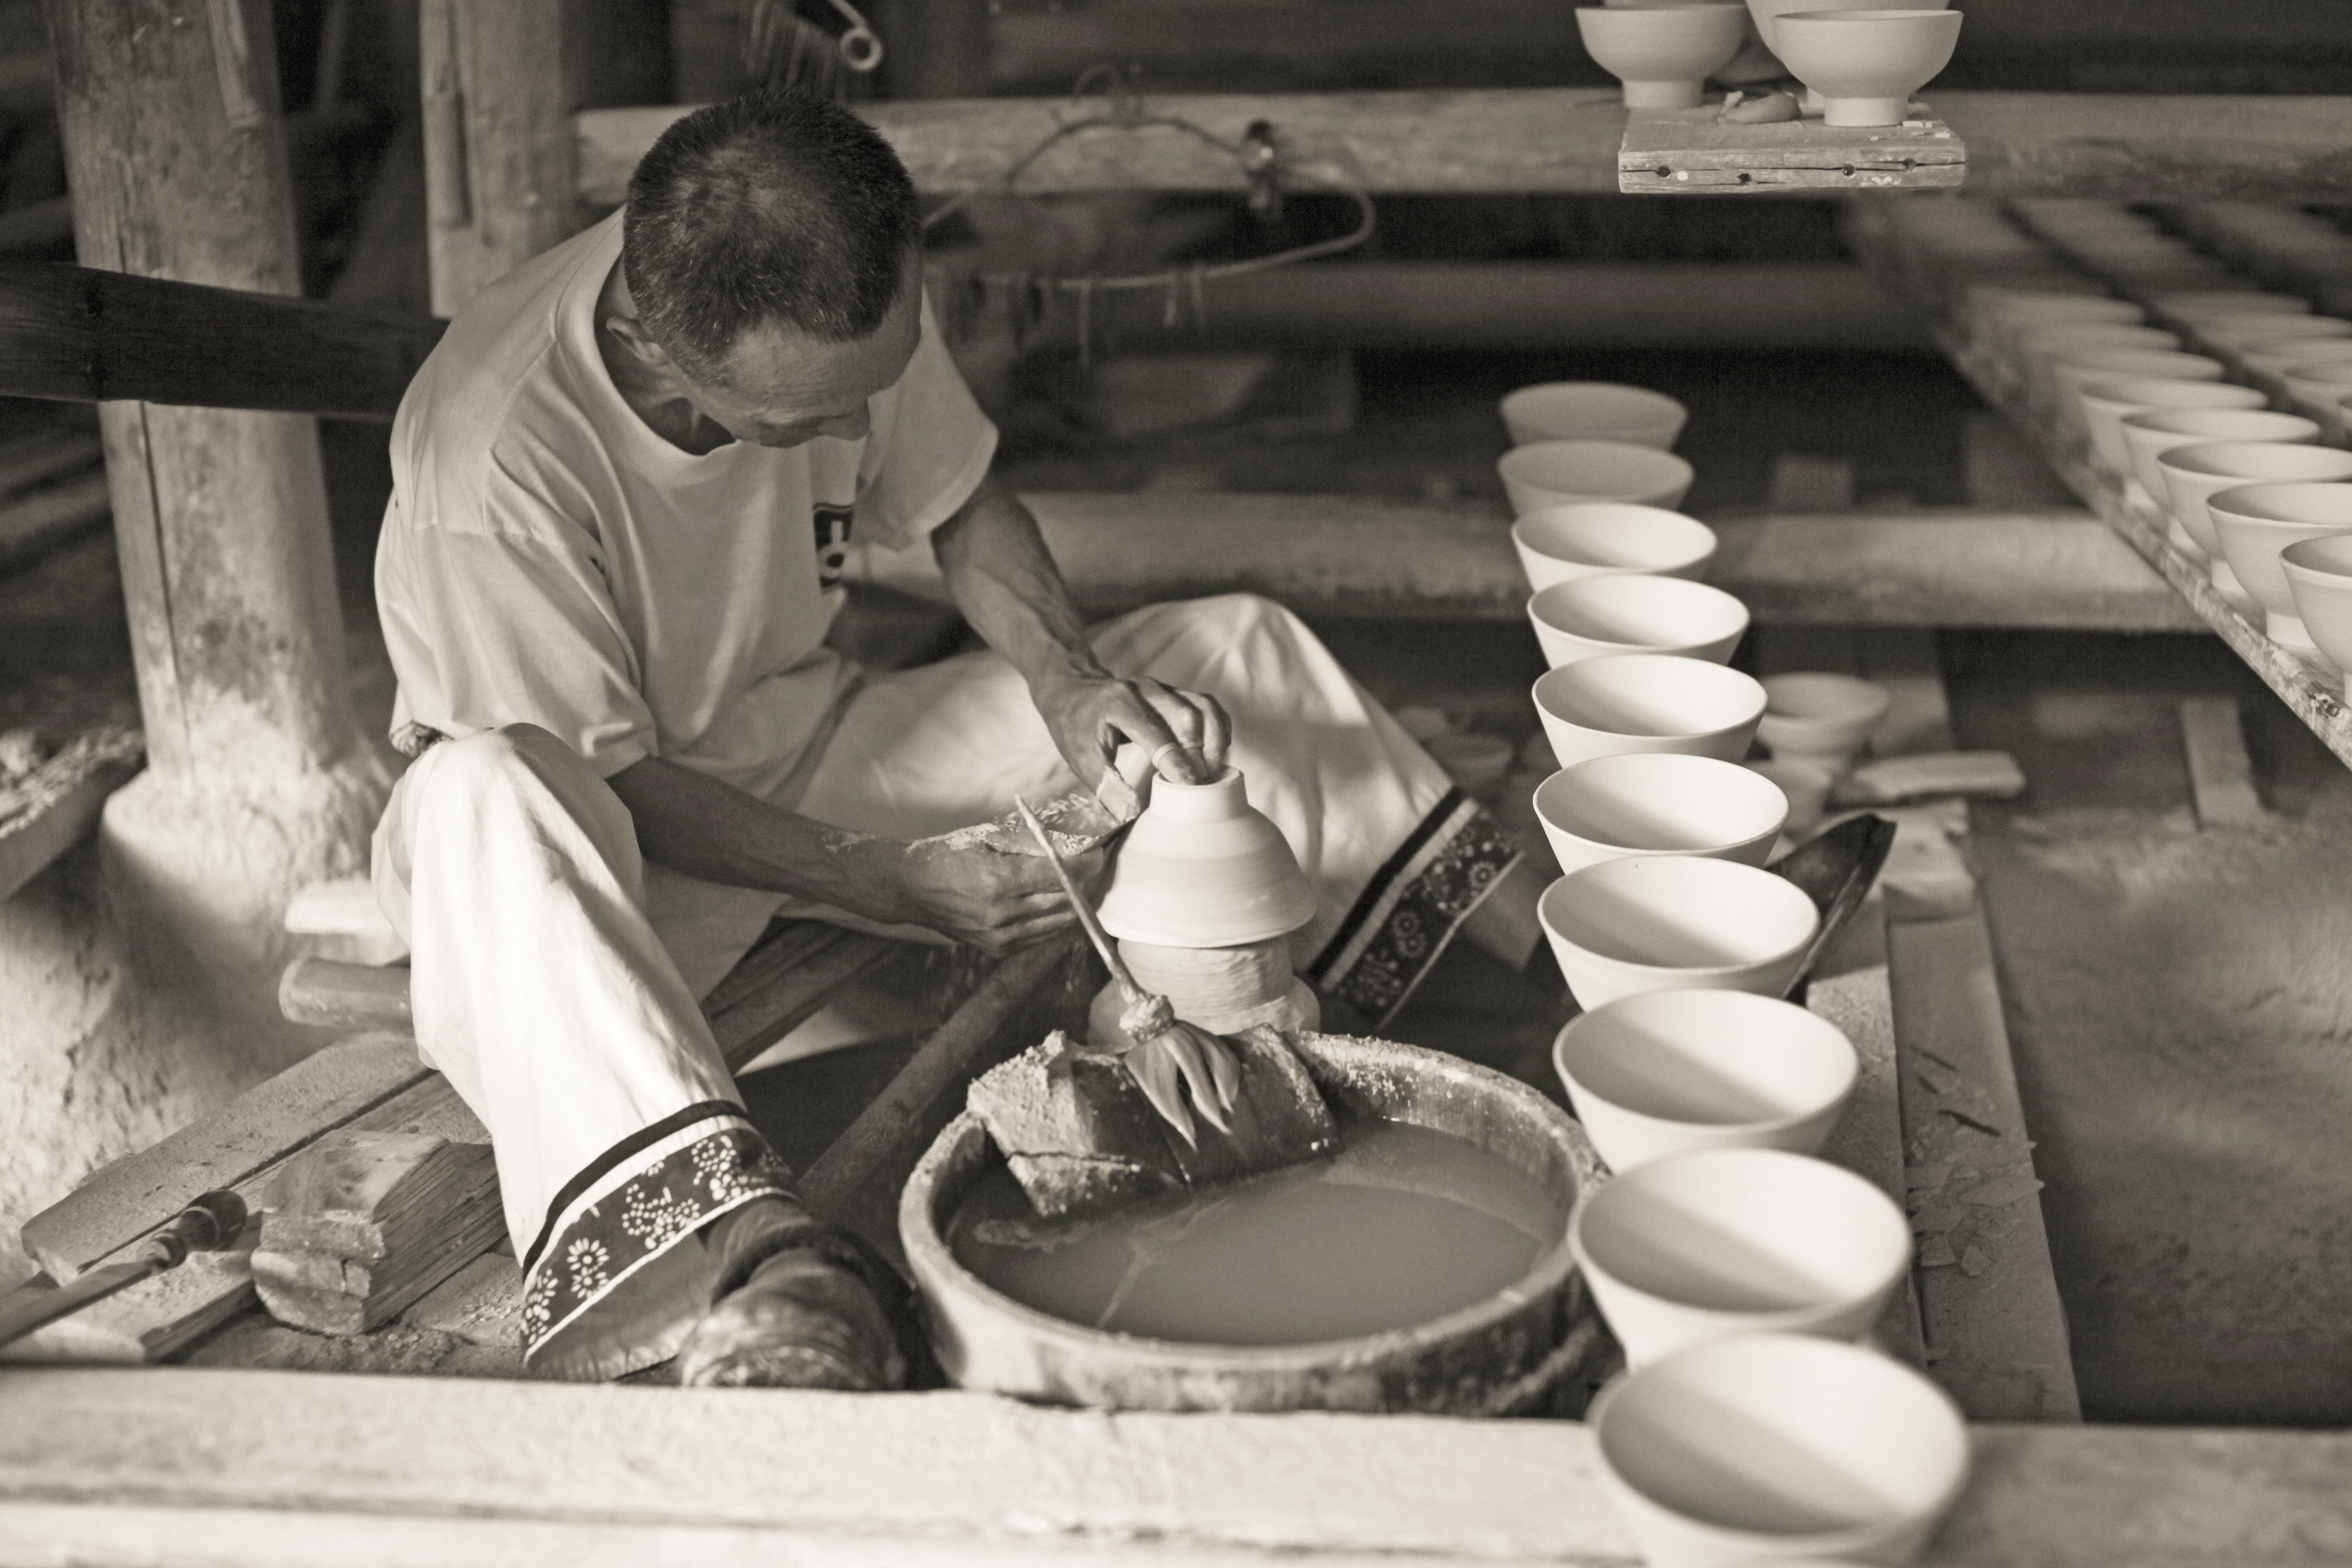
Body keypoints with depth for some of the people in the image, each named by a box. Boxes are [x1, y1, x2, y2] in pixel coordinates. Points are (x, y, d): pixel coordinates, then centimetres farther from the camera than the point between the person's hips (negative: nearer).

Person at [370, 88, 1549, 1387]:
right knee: (483, 801, -44)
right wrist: (886, 880, -30)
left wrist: (1070, 677, -18)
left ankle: (1547, 947, 2)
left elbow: (960, 506, 0)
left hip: (804, 744, 5)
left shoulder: (849, 309, -18)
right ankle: (753, 1264, -58)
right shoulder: (490, 458, -33)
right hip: (599, 815, -5)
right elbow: (592, 780, -25)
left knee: (1236, 652, -4)